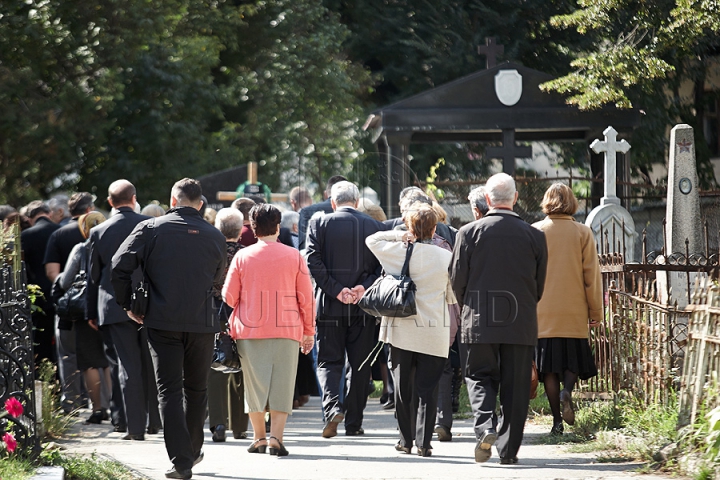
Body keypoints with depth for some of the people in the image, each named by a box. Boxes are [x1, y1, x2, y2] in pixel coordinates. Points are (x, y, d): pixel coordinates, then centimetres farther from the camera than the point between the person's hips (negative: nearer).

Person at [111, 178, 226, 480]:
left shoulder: (150, 229, -3)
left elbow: (119, 267, -10)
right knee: (196, 388, 18)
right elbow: (218, 279, 12)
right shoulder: (214, 237, 3)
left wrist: (128, 305, 2)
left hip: (162, 321, -2)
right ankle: (192, 451, 29)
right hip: (202, 322, 2)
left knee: (169, 390, 0)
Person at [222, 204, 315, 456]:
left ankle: (259, 437, 14)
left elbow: (229, 296, 2)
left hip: (249, 330, 1)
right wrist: (309, 331, 12)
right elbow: (306, 297, 2)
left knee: (254, 384, 11)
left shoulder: (242, 257, -1)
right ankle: (276, 437, -8)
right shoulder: (293, 256, -1)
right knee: (281, 385, 2)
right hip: (286, 330, -1)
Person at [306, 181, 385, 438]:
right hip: (363, 307, 1)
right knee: (359, 365, 9)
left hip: (329, 306, -1)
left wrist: (336, 290, -10)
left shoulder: (319, 224, -1)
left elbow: (313, 260, -10)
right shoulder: (374, 226, 3)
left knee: (328, 361, 6)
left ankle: (332, 407, -19)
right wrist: (363, 287, -10)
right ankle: (354, 423, 11)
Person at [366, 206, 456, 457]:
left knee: (403, 387, 11)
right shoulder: (446, 257, -4)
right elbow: (453, 297, 5)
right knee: (427, 388, 3)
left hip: (402, 330, 0)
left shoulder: (399, 253, -6)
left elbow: (372, 240, 11)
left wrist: (400, 236, 7)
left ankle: (406, 440, 14)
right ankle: (423, 442, -2)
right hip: (435, 334, 0)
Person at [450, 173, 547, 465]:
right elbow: (540, 285, 6)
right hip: (521, 324, 1)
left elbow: (457, 280, 0)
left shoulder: (469, 233, -6)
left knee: (479, 376, 12)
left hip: (480, 321, -1)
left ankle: (485, 426, -13)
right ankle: (509, 450, 8)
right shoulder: (534, 236, -2)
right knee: (515, 386, 7)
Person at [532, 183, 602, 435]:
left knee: (549, 367, 5)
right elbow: (592, 275, 0)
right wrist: (596, 312, 8)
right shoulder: (582, 233, -2)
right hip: (574, 312, 0)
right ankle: (566, 391, -15)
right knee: (573, 362, 14)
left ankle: (557, 421, 1)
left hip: (543, 313, 0)